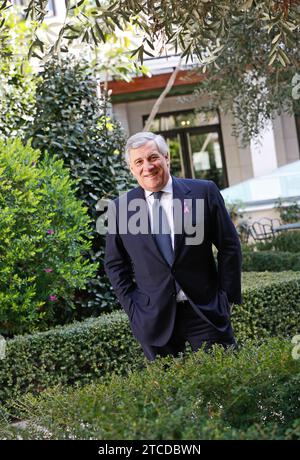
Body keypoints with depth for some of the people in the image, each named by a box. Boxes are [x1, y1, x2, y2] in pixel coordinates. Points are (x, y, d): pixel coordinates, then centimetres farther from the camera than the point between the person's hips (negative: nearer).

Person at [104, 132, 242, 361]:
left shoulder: (204, 192, -2)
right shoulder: (120, 208, 1)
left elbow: (229, 246, 2)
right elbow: (115, 264, 10)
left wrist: (227, 297, -1)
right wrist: (132, 307, 2)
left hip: (206, 311, -1)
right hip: (154, 319, 1)